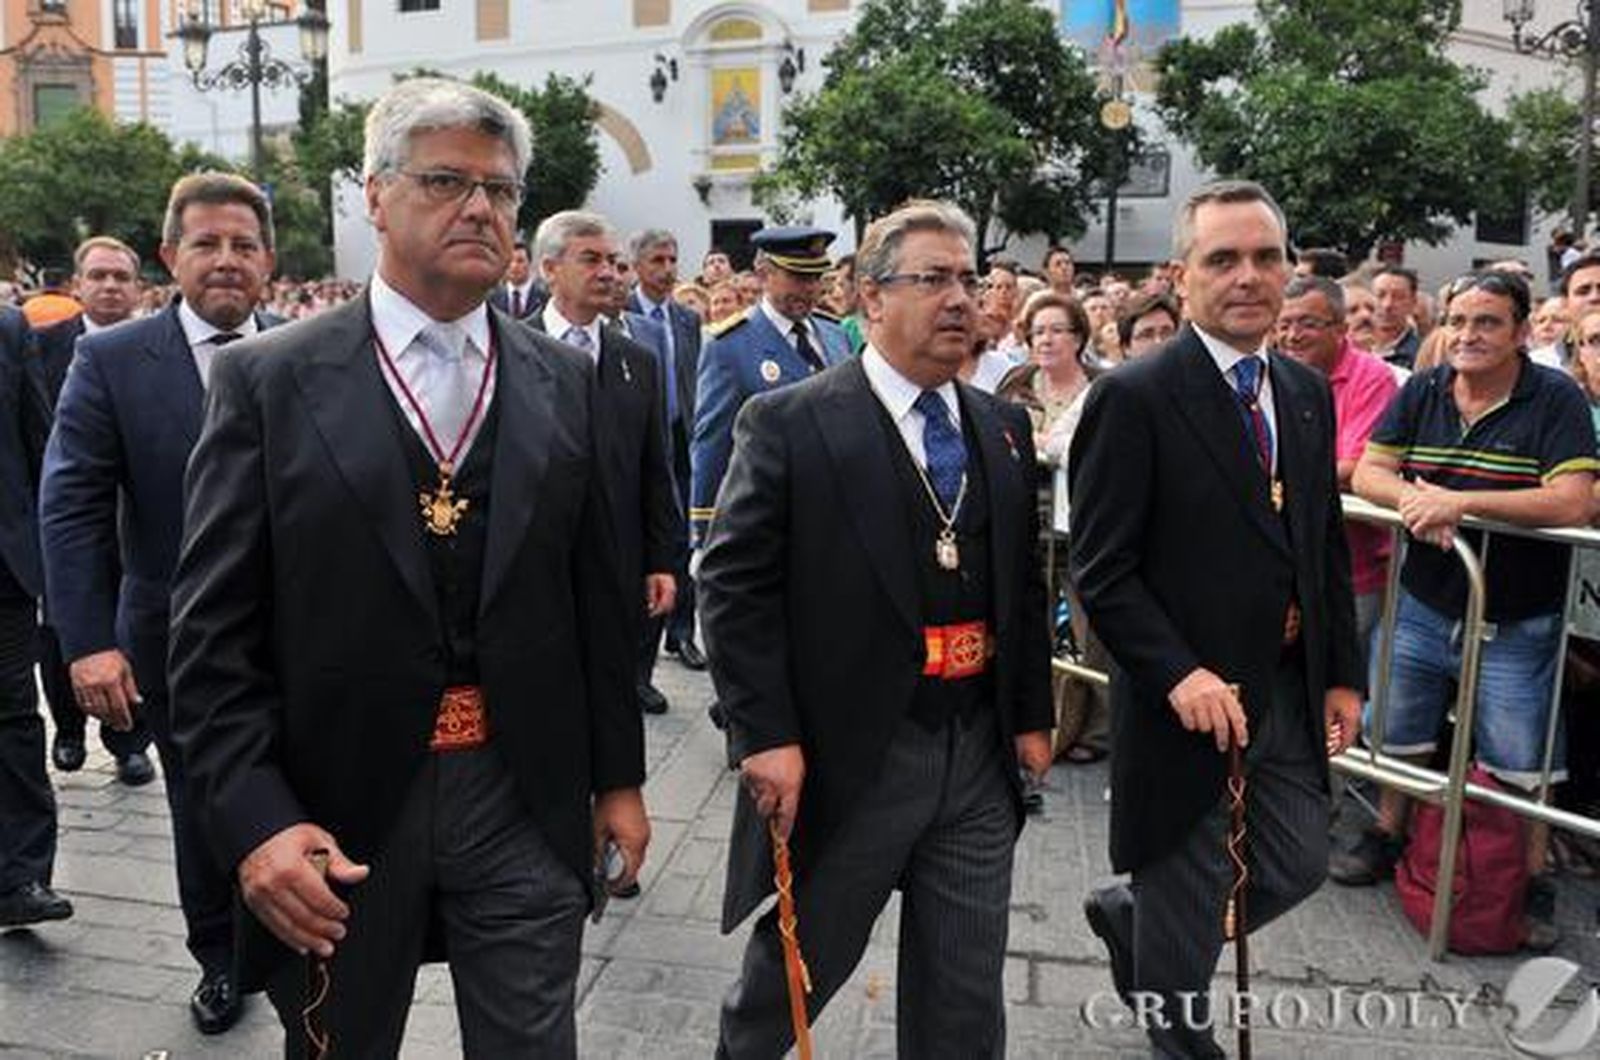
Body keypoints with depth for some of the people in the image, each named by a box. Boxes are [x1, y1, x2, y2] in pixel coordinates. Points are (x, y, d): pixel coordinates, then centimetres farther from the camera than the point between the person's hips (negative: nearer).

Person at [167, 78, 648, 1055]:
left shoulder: (564, 382, 3)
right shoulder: (269, 381, -5)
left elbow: (598, 597, 7)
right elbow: (213, 633, -6)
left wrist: (619, 775, 9)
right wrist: (256, 821, -14)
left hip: (526, 803, 2)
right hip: (336, 815, -1)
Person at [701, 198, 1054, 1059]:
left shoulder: (1004, 428, 8)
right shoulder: (789, 423, -10)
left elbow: (1025, 582, 13)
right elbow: (734, 585, -12)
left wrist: (1032, 715, 10)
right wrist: (765, 735, -16)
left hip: (982, 756, 5)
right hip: (845, 756, -4)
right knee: (798, 964, 18)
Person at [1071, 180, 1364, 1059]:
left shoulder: (1307, 392, 7)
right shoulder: (1133, 399, -16)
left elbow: (1328, 546, 12)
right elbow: (1100, 570, -17)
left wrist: (1343, 673, 9)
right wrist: (1181, 675, -24)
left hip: (1290, 690, 7)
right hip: (1188, 696, -7)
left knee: (1299, 866, 19)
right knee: (1188, 897, 11)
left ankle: (1129, 918, 41)